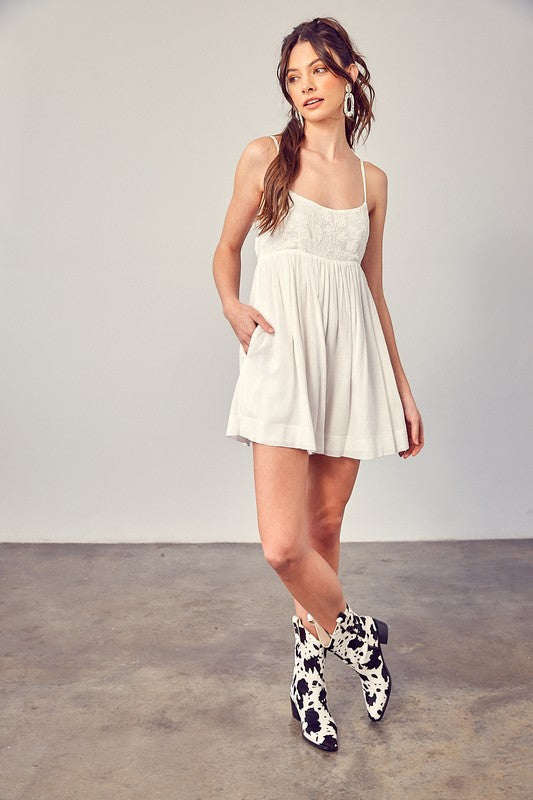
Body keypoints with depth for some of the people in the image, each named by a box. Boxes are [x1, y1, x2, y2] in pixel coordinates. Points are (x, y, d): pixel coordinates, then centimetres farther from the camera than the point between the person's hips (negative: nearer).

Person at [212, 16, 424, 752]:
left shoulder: (372, 180, 13)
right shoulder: (265, 157, 6)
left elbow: (374, 290, 16)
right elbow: (227, 248, 14)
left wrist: (403, 387, 15)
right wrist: (232, 305, -9)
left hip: (351, 357, 3)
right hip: (284, 353, -2)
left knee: (326, 524, 9)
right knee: (284, 544, -12)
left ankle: (312, 659, 30)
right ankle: (353, 632, 17)